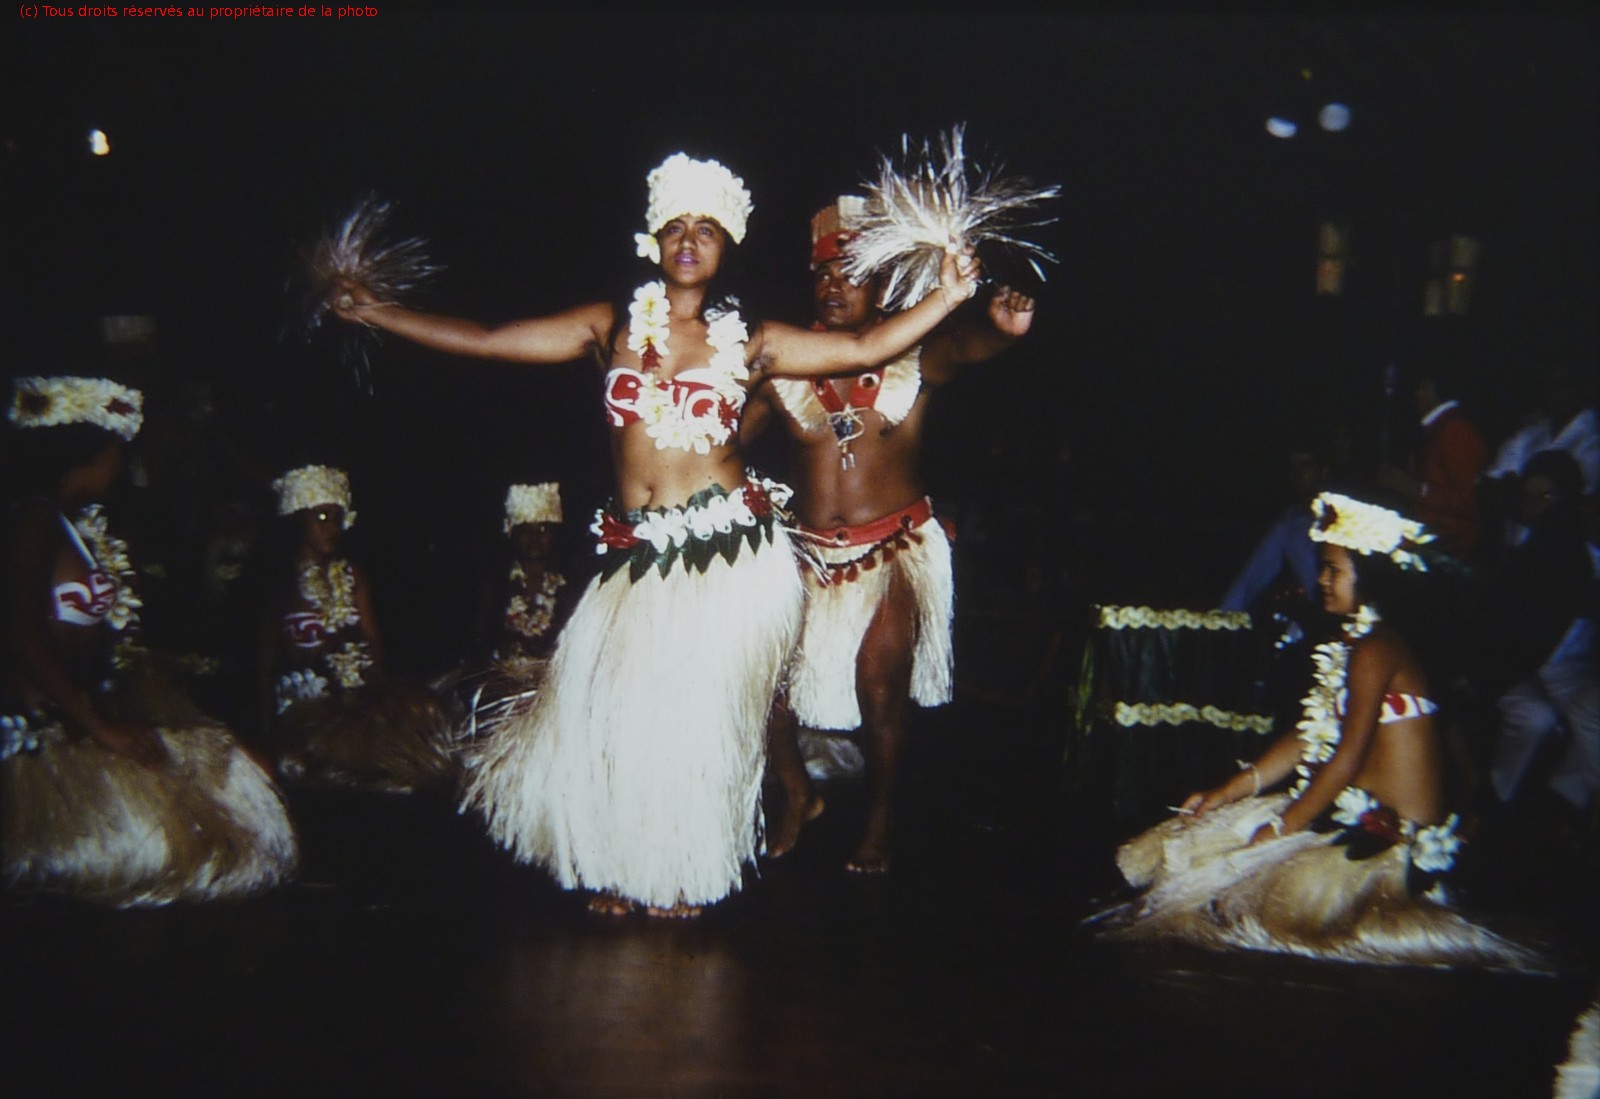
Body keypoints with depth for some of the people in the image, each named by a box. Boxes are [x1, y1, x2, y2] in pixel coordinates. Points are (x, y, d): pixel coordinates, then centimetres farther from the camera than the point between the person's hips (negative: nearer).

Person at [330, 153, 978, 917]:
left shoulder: (747, 342, 6)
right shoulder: (612, 328, 8)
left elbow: (863, 349, 1)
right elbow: (485, 341, 8)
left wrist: (944, 299, -9)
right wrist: (373, 313, 6)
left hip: (727, 551, -2)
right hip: (637, 552, 2)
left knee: (699, 712, 3)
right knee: (612, 707, 2)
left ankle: (682, 874, 23)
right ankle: (618, 870, 23)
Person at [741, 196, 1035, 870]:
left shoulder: (915, 357, -5)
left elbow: (966, 345, -27)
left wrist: (1004, 329, -51)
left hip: (896, 549, -2)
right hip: (809, 552, 3)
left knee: (879, 691, -10)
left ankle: (881, 818, 17)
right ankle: (797, 795, 22)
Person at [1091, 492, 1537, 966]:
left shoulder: (1374, 650, -16)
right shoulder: (1348, 643, 13)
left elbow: (1348, 757, -20)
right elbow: (1308, 739, 13)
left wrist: (1280, 829, -16)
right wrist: (1229, 791, 8)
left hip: (1395, 838, -10)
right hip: (1354, 812, 10)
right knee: (1191, 839, 3)